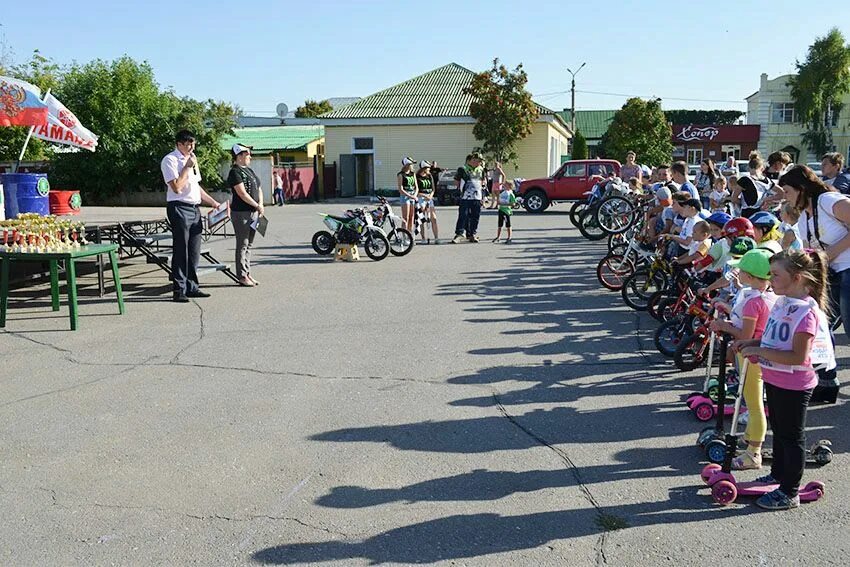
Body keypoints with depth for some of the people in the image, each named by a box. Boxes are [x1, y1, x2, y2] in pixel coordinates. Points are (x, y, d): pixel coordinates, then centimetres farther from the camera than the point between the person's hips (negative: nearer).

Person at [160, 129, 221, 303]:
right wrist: (188, 167, -12)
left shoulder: (191, 159, 19)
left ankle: (191, 287, 17)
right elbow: (176, 186, -18)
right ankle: (179, 290, 0)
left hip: (194, 209, 8)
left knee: (194, 251, 9)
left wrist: (213, 203, 19)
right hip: (179, 208, -8)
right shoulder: (170, 160, -7)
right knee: (181, 251, -6)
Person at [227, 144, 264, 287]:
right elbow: (242, 193, -18)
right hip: (241, 212, -9)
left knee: (249, 244, 13)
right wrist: (257, 206, -13)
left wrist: (261, 204, 1)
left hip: (253, 212, 9)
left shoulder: (249, 170, 17)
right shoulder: (235, 172, -11)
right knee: (242, 244, -3)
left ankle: (247, 273, 20)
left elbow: (258, 188, 18)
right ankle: (242, 276, 2)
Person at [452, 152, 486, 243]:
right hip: (465, 197, -5)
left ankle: (473, 234, 15)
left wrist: (481, 187, 15)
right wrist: (461, 189, 2)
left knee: (475, 217, 7)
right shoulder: (463, 169, -4)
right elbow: (457, 179, 5)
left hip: (477, 197, 5)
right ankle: (459, 234, -5)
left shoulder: (481, 170, 12)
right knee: (463, 216, -8)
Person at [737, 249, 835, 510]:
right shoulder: (782, 303, 3)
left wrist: (759, 351, -25)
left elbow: (798, 357, -28)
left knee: (792, 437, 6)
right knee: (778, 430, 24)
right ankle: (778, 475, 43)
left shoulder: (806, 311, -25)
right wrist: (750, 343, 0)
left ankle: (789, 493, 19)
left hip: (793, 386, -9)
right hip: (774, 379, 9)